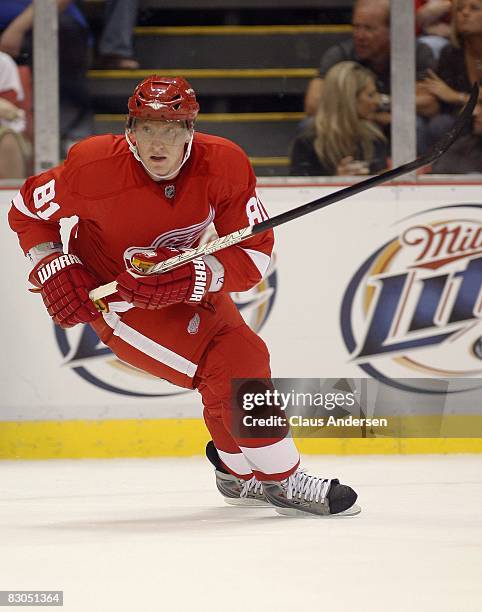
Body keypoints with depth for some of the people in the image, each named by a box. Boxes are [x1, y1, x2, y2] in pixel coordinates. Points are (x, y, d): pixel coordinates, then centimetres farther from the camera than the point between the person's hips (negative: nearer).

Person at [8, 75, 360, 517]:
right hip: (115, 295, -5)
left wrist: (192, 278, -37)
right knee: (228, 370, -18)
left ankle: (240, 471, 40)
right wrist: (53, 269, -21)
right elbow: (27, 210, -11)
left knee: (246, 355, 12)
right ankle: (280, 478, -2)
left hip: (186, 280, 5)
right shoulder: (95, 168, -29)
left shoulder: (224, 164, -23)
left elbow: (255, 251, -22)